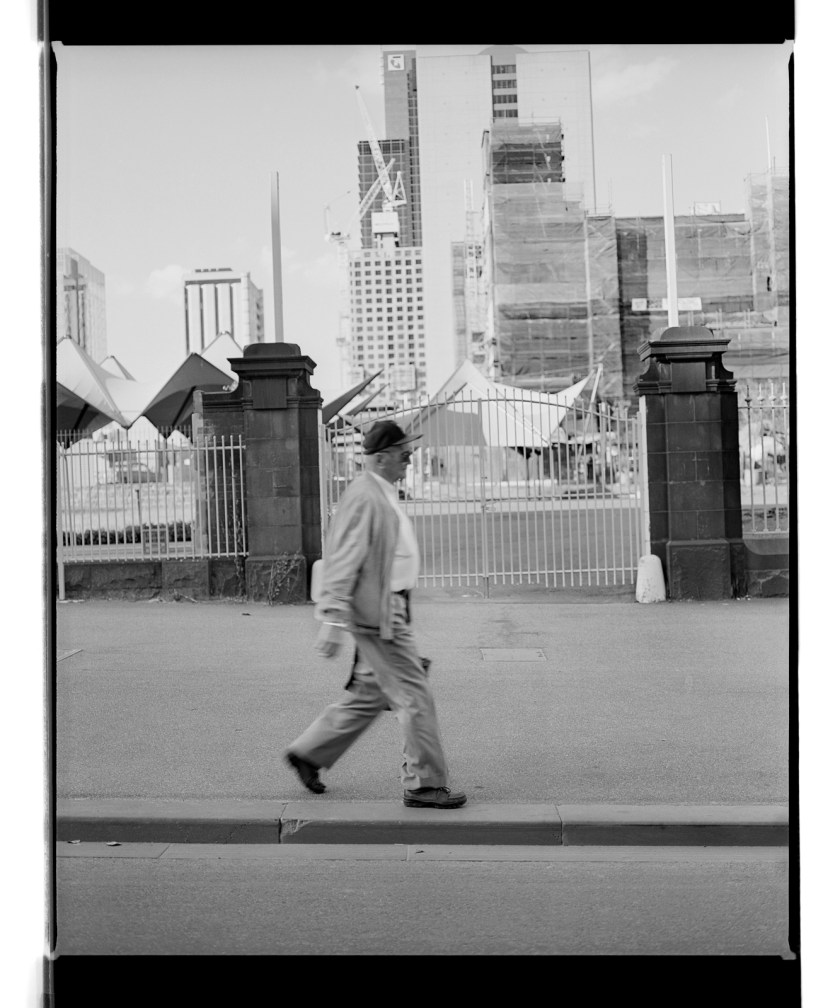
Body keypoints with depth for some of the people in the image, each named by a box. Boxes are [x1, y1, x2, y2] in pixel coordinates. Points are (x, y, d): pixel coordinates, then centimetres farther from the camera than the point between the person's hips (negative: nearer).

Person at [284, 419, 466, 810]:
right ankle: (424, 785, 7)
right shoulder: (364, 498, -16)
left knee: (368, 695, 18)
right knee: (414, 698, -4)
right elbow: (343, 562, -21)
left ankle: (307, 753, 29)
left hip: (388, 613, 10)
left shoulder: (383, 495, 15)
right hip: (377, 614, -10)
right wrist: (333, 620, -24)